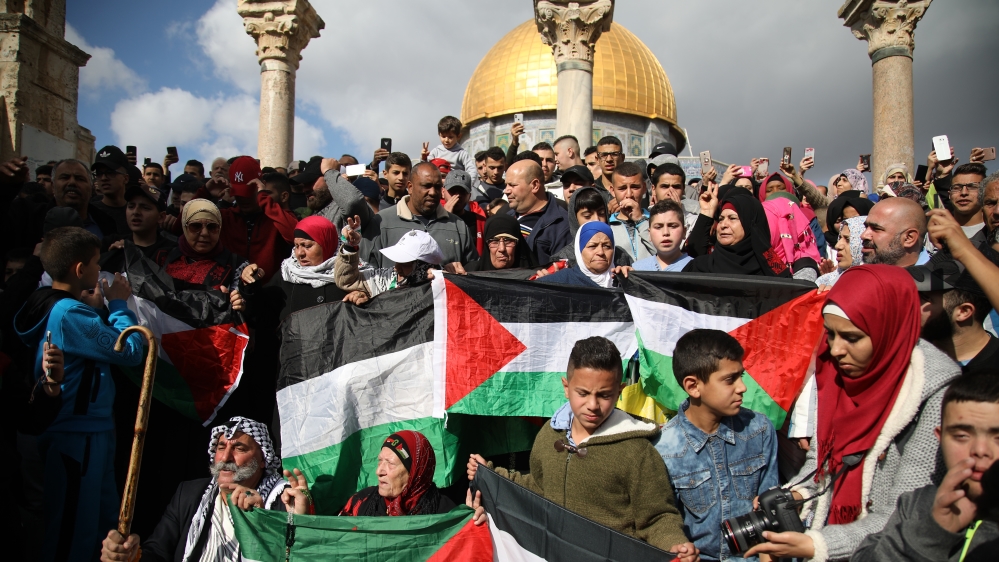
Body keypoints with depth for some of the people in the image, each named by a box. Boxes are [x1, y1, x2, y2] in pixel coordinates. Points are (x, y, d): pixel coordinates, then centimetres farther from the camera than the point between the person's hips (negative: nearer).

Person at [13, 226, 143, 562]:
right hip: (78, 434, -10)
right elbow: (131, 351, -21)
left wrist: (96, 309, 2)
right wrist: (118, 304, -8)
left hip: (84, 428, 10)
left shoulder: (52, 307, 7)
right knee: (73, 534, 2)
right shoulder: (70, 313, -22)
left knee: (105, 524, 20)